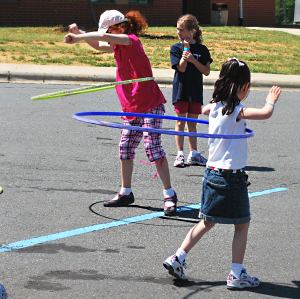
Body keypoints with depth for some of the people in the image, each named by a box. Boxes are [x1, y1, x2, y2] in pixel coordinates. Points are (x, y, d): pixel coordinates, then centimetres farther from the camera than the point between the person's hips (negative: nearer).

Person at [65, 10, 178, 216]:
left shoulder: (131, 40, -13)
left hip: (151, 104, -10)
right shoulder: (119, 46, 13)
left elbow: (104, 36, -28)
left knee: (153, 147, -13)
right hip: (132, 107, 10)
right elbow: (99, 45, 26)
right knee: (125, 148, 11)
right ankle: (126, 193, 22)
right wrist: (79, 33, 11)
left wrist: (77, 37, -22)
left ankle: (169, 195, -8)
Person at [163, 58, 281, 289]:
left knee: (207, 222, 18)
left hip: (212, 172, 7)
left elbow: (203, 110, 29)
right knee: (242, 224, 7)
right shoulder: (238, 111, -17)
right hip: (232, 177, -7)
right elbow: (265, 114, -31)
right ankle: (237, 274, 9)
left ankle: (178, 258, 13)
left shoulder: (215, 106, 4)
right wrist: (270, 101, -9)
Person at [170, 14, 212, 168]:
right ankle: (180, 155, 2)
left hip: (196, 91, 2)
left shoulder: (202, 49, 2)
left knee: (192, 122, 10)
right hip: (181, 90, -2)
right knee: (181, 121, 0)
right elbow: (181, 68, -12)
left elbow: (206, 71, -4)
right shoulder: (176, 48, -2)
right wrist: (185, 57, -25)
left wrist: (193, 60, -15)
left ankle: (193, 154, 17)